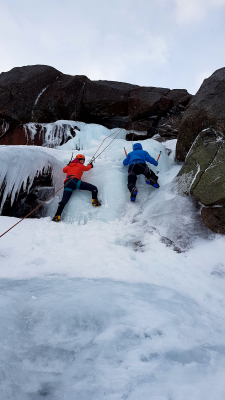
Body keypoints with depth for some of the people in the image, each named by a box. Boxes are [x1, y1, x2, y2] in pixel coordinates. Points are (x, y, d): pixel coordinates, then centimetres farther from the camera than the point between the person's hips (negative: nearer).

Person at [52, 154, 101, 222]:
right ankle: (95, 201, -14)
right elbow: (87, 168, 34)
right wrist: (90, 165, 55)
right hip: (74, 181, -6)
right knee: (94, 188, -2)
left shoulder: (69, 166, 32)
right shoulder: (80, 166, 18)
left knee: (64, 201, -2)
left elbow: (64, 170, 49)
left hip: (67, 184, 6)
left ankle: (57, 216, -13)